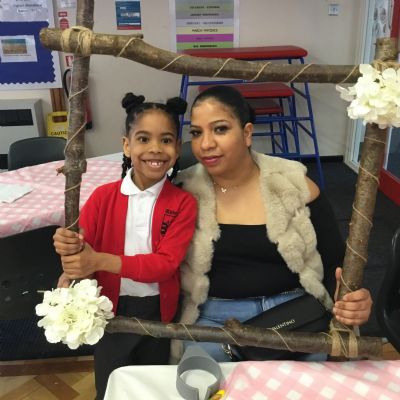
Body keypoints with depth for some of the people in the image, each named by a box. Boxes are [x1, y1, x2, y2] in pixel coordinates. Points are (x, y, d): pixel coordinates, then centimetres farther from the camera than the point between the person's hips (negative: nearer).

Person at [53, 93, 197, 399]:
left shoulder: (183, 203, -13)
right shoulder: (103, 196, -10)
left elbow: (167, 262, -21)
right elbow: (80, 248, -7)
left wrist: (100, 261, -32)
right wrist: (69, 246, -33)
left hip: (159, 310, 0)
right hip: (112, 309, 0)